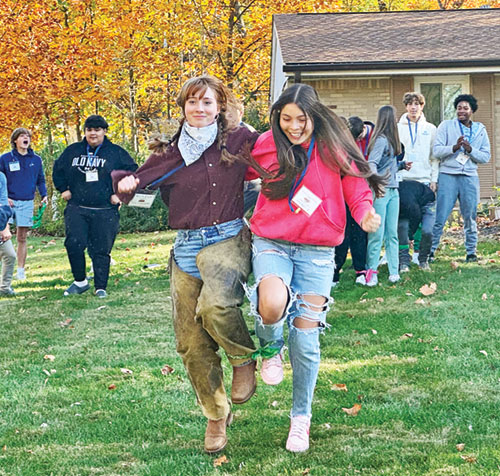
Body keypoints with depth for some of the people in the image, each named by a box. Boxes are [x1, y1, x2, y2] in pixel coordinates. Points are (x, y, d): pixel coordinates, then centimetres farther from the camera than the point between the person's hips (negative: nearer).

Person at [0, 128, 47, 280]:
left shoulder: (36, 159, 10)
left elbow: (40, 180, 17)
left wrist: (44, 195, 3)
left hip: (27, 203, 2)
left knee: (22, 238, 6)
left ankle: (21, 270, 13)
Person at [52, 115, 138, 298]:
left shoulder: (116, 152, 3)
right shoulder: (73, 151, 10)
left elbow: (132, 172, 5)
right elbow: (58, 170, 25)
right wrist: (64, 189, 13)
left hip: (105, 212, -2)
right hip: (77, 209, 2)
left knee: (101, 250, 0)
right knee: (74, 243, -14)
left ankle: (101, 288, 11)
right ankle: (80, 281, 4)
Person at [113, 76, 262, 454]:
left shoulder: (239, 141, 3)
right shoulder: (170, 153, 8)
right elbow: (139, 180, 15)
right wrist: (126, 183, -6)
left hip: (228, 239, -3)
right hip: (187, 248, 3)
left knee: (216, 304, -35)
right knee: (192, 343, 3)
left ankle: (244, 359, -3)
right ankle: (216, 415, 23)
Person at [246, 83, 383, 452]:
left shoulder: (333, 149, -3)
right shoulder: (266, 146, 0)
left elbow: (357, 190, 0)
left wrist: (366, 214, -19)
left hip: (317, 252, 0)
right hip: (271, 244, 0)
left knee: (305, 339, 1)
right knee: (273, 305, -32)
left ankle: (301, 416, 25)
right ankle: (270, 348, 6)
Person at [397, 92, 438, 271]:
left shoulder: (430, 129, 12)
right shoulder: (398, 128, 10)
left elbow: (435, 157, 12)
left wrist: (434, 179, 2)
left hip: (425, 182, 1)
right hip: (403, 181, -1)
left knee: (427, 228, -7)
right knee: (402, 224, -6)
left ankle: (423, 259, 10)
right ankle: (403, 260, 2)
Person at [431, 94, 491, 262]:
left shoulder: (480, 130, 11)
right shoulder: (446, 126, 4)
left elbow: (486, 156, 6)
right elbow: (436, 151, -4)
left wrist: (470, 150, -11)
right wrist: (454, 147, -20)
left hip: (470, 178, 2)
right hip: (448, 175, -2)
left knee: (470, 218, 6)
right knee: (439, 218, -5)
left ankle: (471, 252, 18)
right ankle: (430, 251, 2)